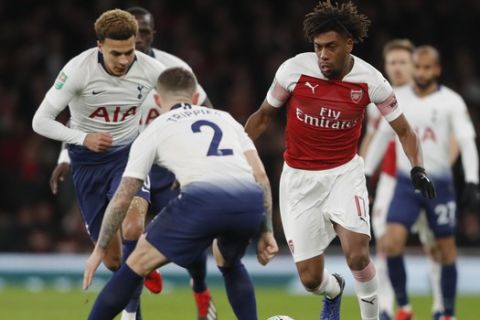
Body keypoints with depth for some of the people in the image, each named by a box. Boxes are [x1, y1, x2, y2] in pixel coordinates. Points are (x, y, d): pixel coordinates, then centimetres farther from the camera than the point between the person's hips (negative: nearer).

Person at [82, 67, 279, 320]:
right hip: (251, 202, 4)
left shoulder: (154, 131, 23)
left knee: (138, 264, 12)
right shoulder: (225, 118, 32)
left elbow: (121, 199, 22)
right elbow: (260, 176, 22)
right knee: (228, 261, 35)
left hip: (204, 199, -4)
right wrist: (265, 232, 25)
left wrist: (99, 250, 30)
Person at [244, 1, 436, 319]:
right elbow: (263, 117, 4)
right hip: (299, 179, 1)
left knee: (357, 255, -24)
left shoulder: (370, 80, -13)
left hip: (345, 173, -1)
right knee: (310, 278, -2)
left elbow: (404, 129, -1)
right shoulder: (294, 70, -14)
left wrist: (418, 168, -17)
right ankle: (333, 290, 37)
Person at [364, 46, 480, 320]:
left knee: (446, 250, 3)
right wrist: (366, 175, 14)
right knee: (392, 243, -15)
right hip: (406, 183, 2)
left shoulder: (451, 102, -6)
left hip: (439, 184, -2)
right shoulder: (397, 98, 4)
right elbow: (382, 137, 14)